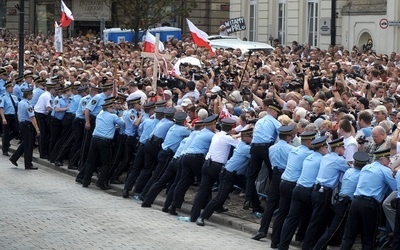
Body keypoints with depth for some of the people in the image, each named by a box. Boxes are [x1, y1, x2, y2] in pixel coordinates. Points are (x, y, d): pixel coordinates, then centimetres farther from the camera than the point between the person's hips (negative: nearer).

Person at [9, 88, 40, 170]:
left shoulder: (20, 103, 8)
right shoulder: (28, 105, -20)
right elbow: (32, 118, -24)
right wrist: (37, 129, -26)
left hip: (21, 124, 9)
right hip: (27, 125, -9)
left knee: (24, 143, 20)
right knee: (28, 145, 0)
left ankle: (14, 158, 20)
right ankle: (28, 165, 6)